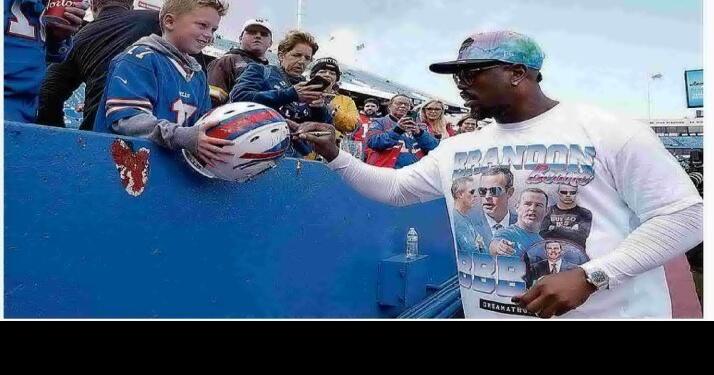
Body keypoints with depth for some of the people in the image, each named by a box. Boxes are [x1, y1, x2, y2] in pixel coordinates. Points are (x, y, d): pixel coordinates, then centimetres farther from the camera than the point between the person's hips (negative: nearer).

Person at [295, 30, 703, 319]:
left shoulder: (609, 131, -7)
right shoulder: (455, 149, 7)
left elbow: (684, 215, -8)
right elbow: (392, 187, 13)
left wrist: (590, 276, -19)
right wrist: (335, 155, -3)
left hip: (609, 312, -4)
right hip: (490, 312, 5)